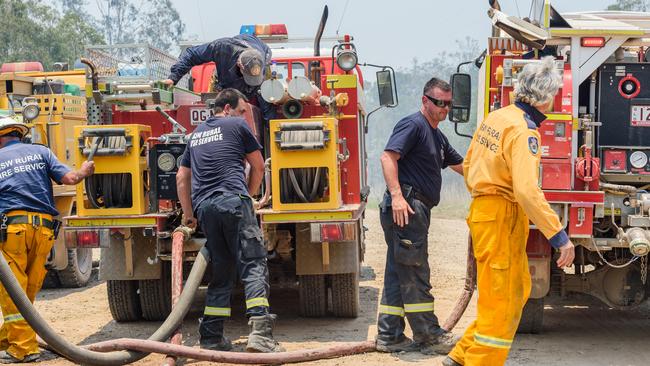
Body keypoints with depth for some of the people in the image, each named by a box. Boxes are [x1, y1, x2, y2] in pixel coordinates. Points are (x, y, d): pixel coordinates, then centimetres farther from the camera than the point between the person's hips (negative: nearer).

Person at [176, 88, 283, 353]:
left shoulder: (197, 133, 27)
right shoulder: (237, 125, 11)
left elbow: (182, 177, 28)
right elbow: (258, 166, 14)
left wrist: (188, 214, 30)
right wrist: (248, 195, 27)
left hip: (204, 207, 6)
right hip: (233, 200, -6)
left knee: (222, 273, 14)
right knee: (253, 265, -11)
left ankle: (211, 337, 10)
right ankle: (260, 332, -25)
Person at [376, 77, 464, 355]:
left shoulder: (437, 136, 22)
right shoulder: (413, 125, -8)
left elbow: (461, 166, 33)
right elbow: (388, 157, -20)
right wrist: (396, 195, -28)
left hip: (416, 210, 10)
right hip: (405, 208, -10)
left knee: (398, 274, 11)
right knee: (415, 274, -5)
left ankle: (389, 336, 15)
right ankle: (429, 337, 0)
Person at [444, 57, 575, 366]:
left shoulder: (495, 117, 9)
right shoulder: (523, 130, -19)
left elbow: (469, 165, 20)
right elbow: (527, 191, -29)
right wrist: (559, 236, -28)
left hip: (483, 209, 10)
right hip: (502, 218, -10)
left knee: (518, 289, 18)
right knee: (500, 299, -3)